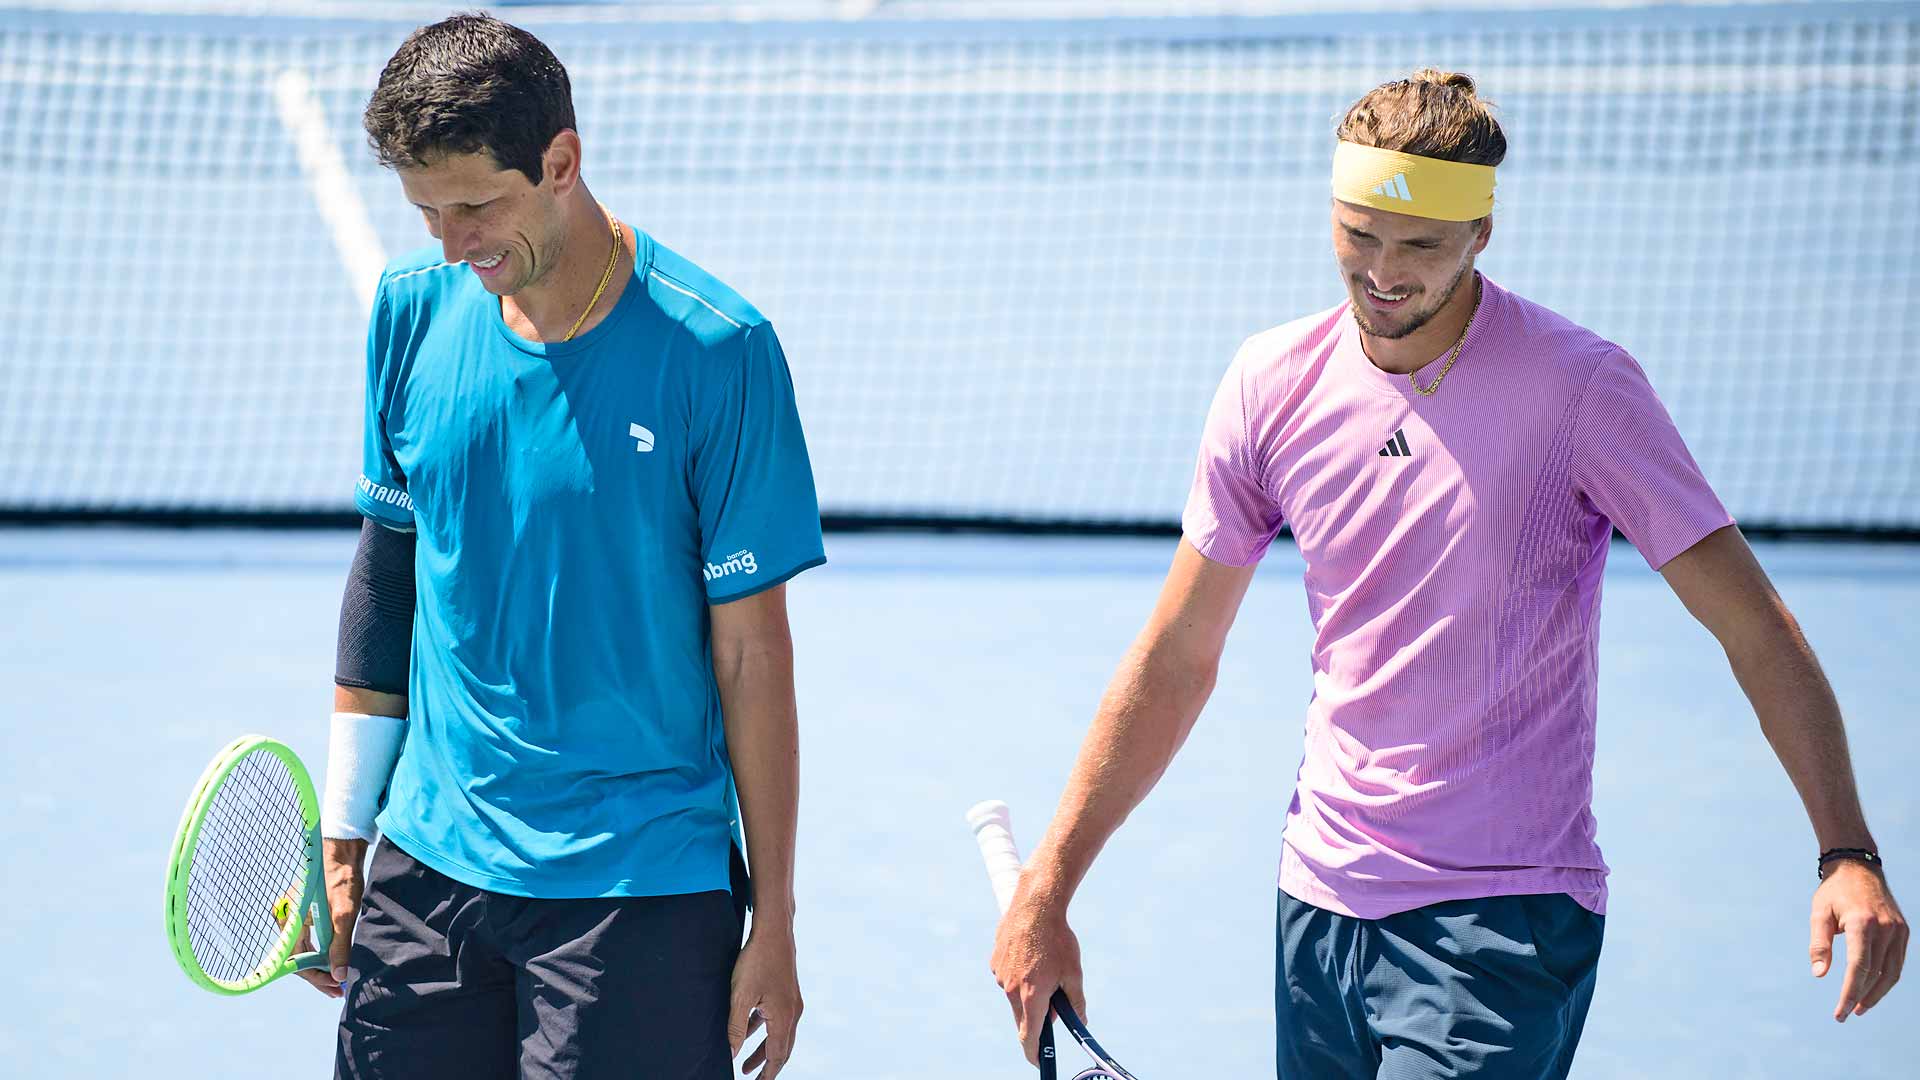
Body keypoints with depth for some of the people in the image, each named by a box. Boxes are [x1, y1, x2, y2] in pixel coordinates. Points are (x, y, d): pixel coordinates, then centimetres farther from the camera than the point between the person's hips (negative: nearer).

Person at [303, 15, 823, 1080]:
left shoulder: (709, 349, -12)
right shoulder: (415, 308, 1)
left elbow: (750, 651, -8)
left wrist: (774, 925, -6)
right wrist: (342, 838, 11)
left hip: (642, 889, -4)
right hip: (428, 864, 4)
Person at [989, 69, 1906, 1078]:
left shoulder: (1578, 387, -12)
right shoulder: (1272, 382, 2)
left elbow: (1757, 633, -11)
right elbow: (1176, 660, 9)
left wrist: (1848, 854, -23)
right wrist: (1044, 892, 7)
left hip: (1505, 924, -5)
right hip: (1319, 905, 5)